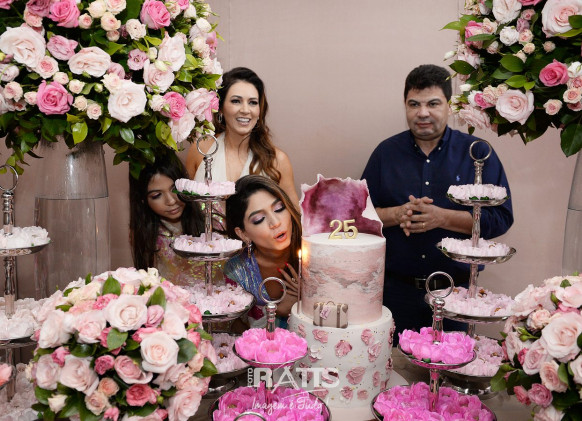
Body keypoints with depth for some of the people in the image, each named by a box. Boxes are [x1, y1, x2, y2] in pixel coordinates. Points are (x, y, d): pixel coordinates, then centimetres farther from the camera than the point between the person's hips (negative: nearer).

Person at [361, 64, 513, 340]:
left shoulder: (478, 153, 0)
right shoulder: (386, 152, 5)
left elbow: (501, 218, -6)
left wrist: (442, 217, -18)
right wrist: (396, 214, -14)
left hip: (455, 290, -1)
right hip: (396, 289, 1)